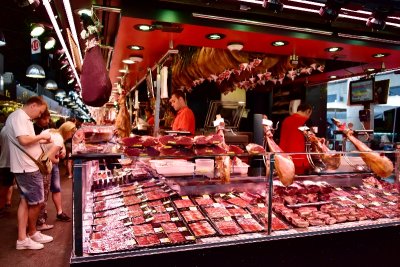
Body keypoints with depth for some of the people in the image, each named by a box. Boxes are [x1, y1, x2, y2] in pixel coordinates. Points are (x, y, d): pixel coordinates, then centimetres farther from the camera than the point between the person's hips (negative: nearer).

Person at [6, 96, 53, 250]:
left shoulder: (22, 118, 16)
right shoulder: (19, 117, -16)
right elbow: (24, 140, -29)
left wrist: (41, 141, 10)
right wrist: (42, 136, -15)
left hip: (26, 166, 10)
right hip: (27, 167, -10)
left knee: (25, 201, 12)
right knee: (36, 202, 3)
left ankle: (22, 239, 19)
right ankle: (32, 233, 20)